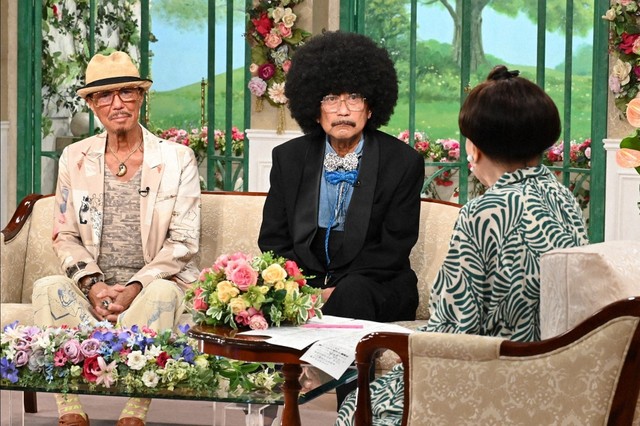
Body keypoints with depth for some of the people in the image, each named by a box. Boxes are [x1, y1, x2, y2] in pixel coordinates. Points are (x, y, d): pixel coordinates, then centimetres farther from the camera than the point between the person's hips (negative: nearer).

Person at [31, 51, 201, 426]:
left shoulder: (177, 159, 2)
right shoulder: (75, 159, 10)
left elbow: (184, 242, -3)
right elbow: (65, 236, 8)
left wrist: (134, 288, -16)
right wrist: (93, 285, -11)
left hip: (153, 286, -2)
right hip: (94, 289, 2)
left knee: (163, 293, -37)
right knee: (48, 288, -28)